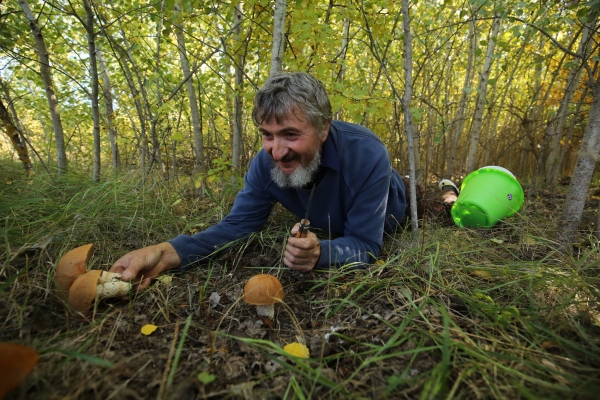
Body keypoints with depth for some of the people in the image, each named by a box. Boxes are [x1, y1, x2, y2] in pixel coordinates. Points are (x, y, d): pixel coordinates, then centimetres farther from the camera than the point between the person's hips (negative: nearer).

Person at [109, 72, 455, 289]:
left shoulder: (367, 154, -46)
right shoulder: (266, 162, -34)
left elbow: (365, 245, -41)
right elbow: (237, 225, -31)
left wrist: (321, 252, -63)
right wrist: (168, 253, -47)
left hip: (388, 208, -2)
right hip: (329, 226, 3)